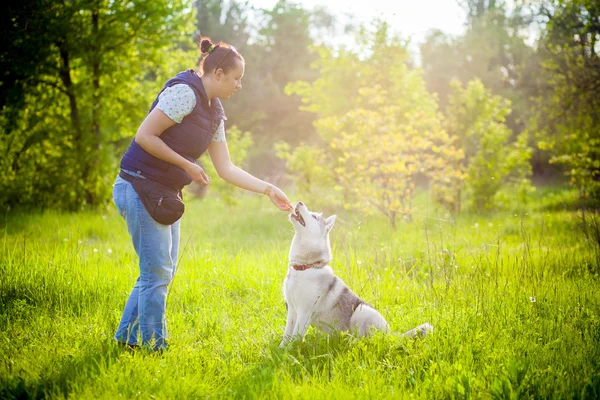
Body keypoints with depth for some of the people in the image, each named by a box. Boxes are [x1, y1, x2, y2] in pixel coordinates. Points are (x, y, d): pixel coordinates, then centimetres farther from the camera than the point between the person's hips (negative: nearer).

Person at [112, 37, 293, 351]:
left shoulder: (214, 113, 12)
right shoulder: (184, 92, -16)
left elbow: (226, 169, 14)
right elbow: (145, 136, -20)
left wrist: (268, 189, 10)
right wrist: (187, 165, -15)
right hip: (139, 187, -9)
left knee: (161, 272, 13)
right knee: (157, 272, -4)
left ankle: (127, 337, 24)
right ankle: (153, 345, 7)